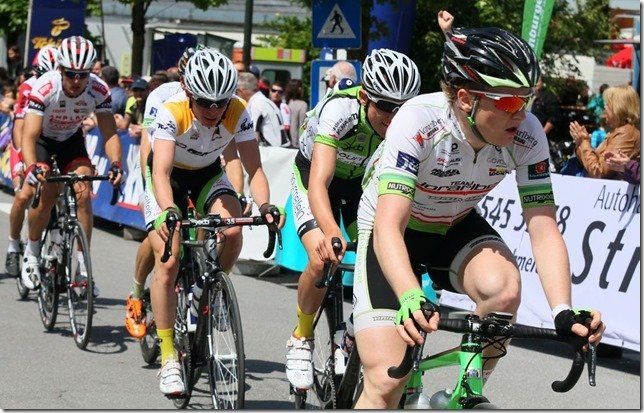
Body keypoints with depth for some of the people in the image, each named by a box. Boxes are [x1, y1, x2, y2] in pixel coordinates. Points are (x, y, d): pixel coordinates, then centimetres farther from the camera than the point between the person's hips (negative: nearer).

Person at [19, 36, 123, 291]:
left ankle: (83, 265, -9)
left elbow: (110, 134, -23)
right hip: (42, 139, -2)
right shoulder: (44, 88, -34)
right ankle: (31, 252, 2)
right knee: (47, 193, -23)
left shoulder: (98, 90, -25)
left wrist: (115, 164, -41)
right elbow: (29, 136, -38)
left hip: (71, 140, 3)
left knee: (83, 193, -17)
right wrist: (32, 167, -56)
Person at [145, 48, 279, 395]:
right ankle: (168, 358, -6)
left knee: (233, 231, -27)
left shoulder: (238, 113, -25)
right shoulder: (171, 112, -34)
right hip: (170, 177, -3)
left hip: (208, 174, 3)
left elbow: (254, 168, -25)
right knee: (168, 263, -16)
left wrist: (265, 205, -45)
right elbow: (161, 171, -42)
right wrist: (168, 211, -60)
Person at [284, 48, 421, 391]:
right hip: (314, 174, -3)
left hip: (363, 180, 3)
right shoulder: (340, 110, -38)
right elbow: (319, 183, -47)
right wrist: (331, 233, -65)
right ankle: (301, 339, 0)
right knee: (323, 260, -24)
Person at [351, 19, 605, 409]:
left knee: (504, 288, -31)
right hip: (395, 229, -3)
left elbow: (544, 230, -24)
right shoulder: (419, 121, -35)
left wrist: (564, 313, -39)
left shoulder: (527, 135, -24)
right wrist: (412, 299, -59)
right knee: (386, 382, -16)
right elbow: (389, 224, -42)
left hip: (456, 227, 3)